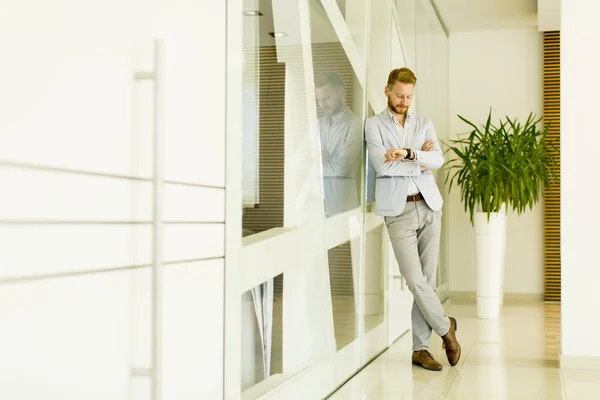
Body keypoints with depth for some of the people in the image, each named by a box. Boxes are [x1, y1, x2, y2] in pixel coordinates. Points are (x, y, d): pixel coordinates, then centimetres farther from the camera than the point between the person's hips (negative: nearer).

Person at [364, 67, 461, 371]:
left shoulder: (424, 124, 13)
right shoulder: (374, 125, 3)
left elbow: (438, 159, -4)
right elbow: (382, 166, -12)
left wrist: (408, 154, -19)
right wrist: (420, 162, -4)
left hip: (429, 206, 3)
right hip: (398, 211, -3)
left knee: (427, 279, 3)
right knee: (415, 280, -10)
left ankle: (420, 348, 12)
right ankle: (445, 327, 15)